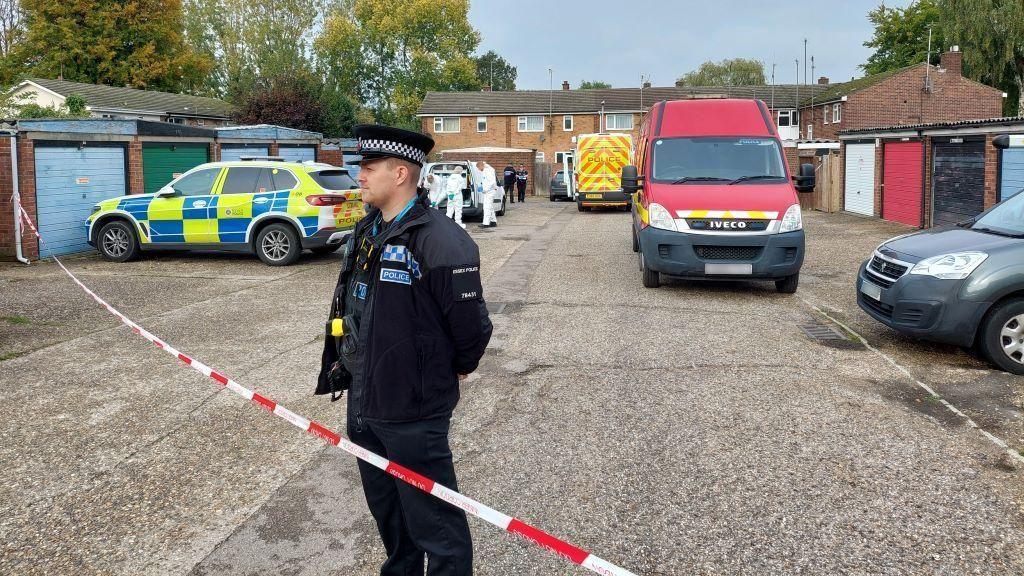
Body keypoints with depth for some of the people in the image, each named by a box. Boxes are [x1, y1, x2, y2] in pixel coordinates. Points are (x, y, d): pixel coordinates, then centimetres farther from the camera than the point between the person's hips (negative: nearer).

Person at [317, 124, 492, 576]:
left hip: (413, 411, -9)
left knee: (433, 522, 2)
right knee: (385, 509, 25)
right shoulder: (366, 232, 8)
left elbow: (471, 326, -18)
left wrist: (456, 370, -2)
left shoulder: (442, 241, -21)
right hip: (363, 401, 9)